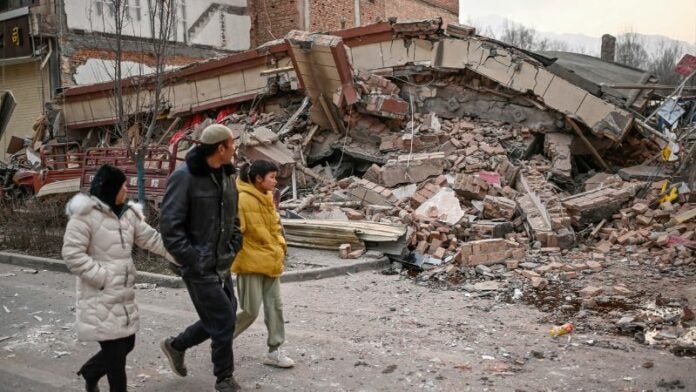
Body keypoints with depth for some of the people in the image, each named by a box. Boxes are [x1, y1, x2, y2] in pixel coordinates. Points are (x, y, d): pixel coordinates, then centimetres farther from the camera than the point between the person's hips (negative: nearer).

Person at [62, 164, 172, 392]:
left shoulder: (128, 213, 10)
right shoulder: (85, 214, -14)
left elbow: (152, 239, 8)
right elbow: (72, 254, -16)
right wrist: (102, 276, -18)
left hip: (123, 293, 8)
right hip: (100, 296, -8)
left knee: (126, 343, 15)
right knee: (115, 350, -4)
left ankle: (90, 372, 39)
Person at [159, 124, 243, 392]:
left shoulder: (226, 175, 7)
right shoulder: (184, 177, -16)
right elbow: (170, 227, -18)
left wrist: (233, 249, 8)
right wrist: (193, 261, -18)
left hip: (222, 265, 8)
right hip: (199, 267, -8)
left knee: (219, 319, 14)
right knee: (223, 320, -2)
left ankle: (176, 346, 37)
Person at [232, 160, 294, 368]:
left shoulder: (267, 198, 10)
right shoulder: (243, 199, -17)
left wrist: (280, 246, 5)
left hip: (270, 262, 8)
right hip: (250, 263, -8)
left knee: (275, 306, 9)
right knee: (250, 311, -2)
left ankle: (273, 351, 18)